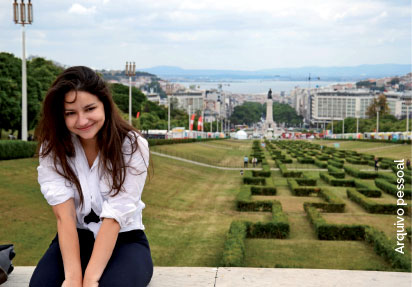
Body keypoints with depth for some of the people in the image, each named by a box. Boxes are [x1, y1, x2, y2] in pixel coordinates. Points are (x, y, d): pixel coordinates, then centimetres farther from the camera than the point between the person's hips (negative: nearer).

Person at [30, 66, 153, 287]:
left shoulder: (133, 146, -15)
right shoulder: (52, 148, -8)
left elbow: (114, 217, -21)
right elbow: (65, 214, -20)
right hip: (75, 239, 1)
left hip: (125, 239, -1)